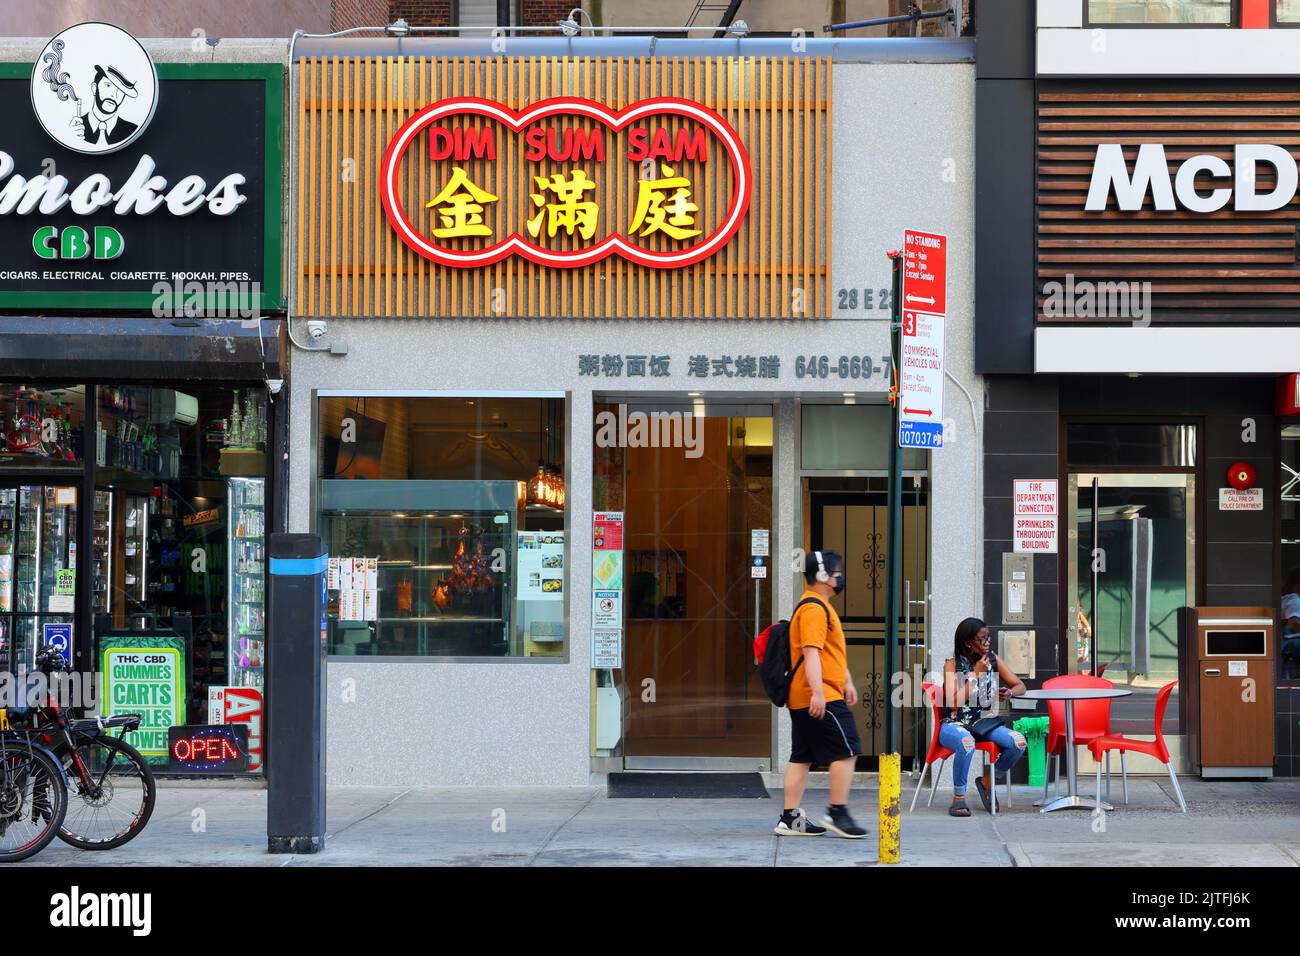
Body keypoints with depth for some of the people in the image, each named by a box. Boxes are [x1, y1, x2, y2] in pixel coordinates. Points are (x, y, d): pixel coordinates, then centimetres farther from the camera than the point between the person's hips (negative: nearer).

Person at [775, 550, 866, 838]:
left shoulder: (821, 607, 21)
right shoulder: (814, 609, -14)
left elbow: (833, 652, 32)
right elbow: (811, 652, -23)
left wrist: (846, 682, 33)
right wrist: (818, 692, -30)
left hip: (802, 700, 11)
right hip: (819, 699, -11)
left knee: (801, 757, 9)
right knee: (846, 751, -6)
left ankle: (790, 818, 10)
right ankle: (837, 813, -4)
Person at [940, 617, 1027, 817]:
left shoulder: (992, 659, 6)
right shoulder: (953, 664, -6)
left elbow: (1020, 685, 10)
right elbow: (954, 703, -17)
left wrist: (1010, 692, -15)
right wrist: (976, 673, -15)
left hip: (985, 723, 4)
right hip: (955, 724, -4)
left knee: (1018, 742, -24)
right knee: (966, 742, -41)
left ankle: (987, 780, 2)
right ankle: (959, 797, -22)